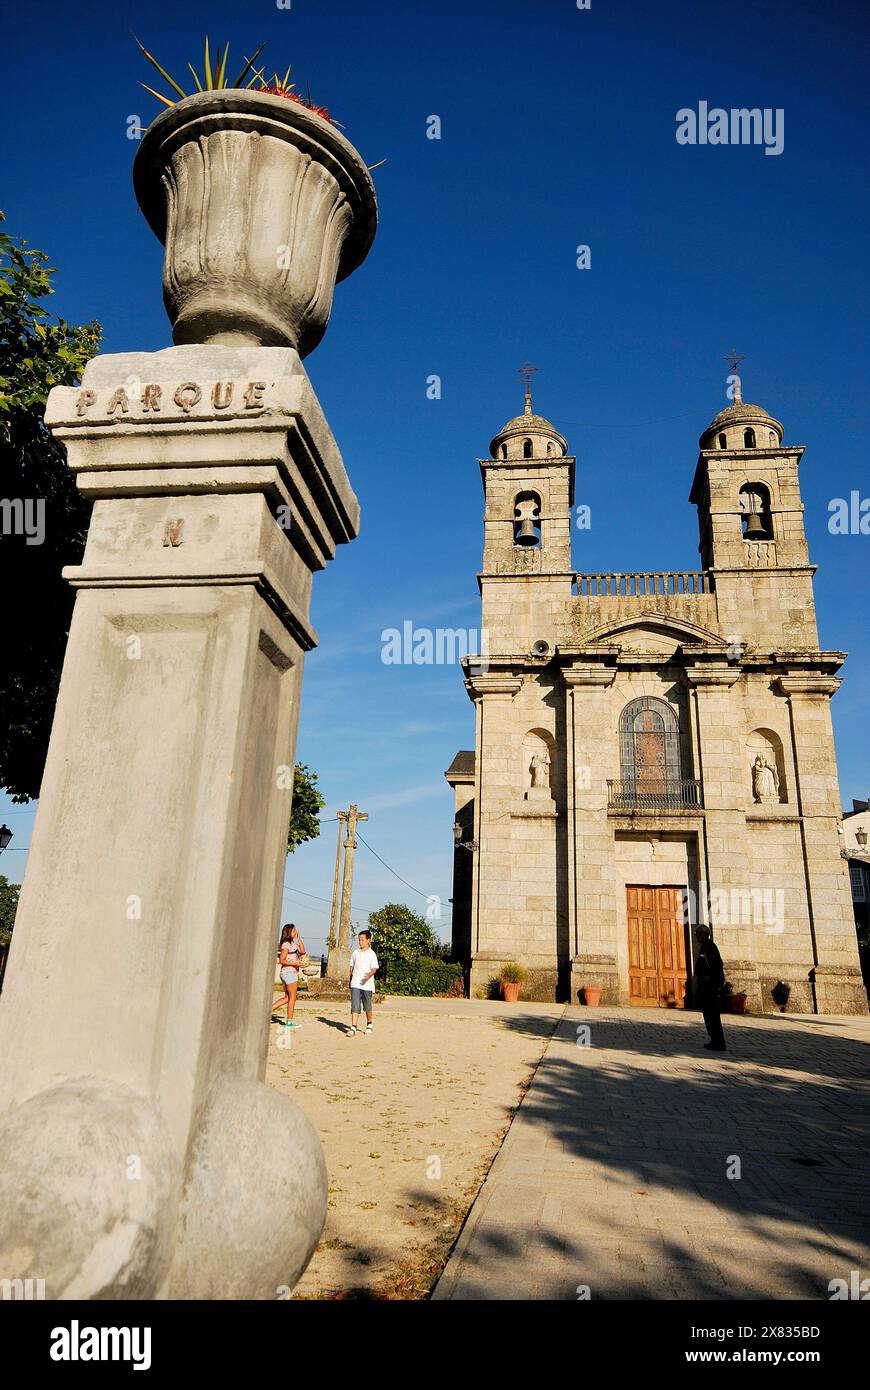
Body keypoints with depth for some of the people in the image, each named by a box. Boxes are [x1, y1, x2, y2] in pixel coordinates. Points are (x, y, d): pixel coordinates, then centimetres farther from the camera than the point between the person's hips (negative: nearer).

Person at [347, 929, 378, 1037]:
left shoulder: (371, 954, -5)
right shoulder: (355, 952, 7)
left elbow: (374, 968, -11)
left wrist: (369, 975, -31)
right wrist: (349, 979, 17)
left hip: (367, 984, -2)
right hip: (355, 984, 2)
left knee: (367, 1007, 10)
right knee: (355, 1006, -9)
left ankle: (369, 1025, 30)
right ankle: (353, 1028, -10)